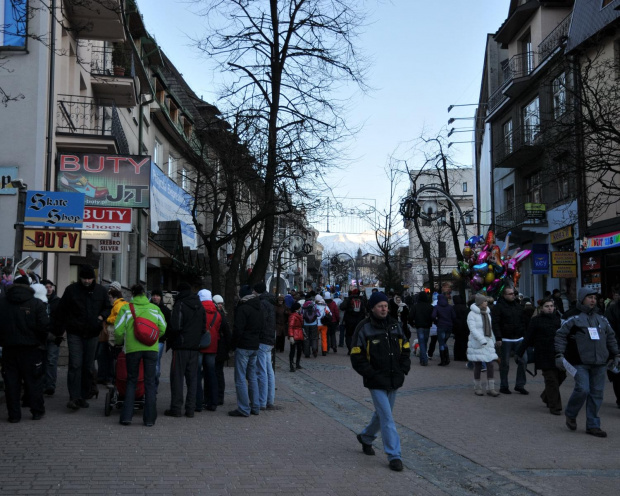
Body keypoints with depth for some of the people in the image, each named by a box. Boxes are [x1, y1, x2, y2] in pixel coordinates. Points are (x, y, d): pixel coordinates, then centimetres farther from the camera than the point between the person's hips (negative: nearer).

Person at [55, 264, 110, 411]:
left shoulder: (101, 291, 5)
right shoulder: (71, 289, -1)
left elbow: (108, 308, 16)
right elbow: (61, 311, 4)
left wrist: (102, 316, -6)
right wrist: (59, 331, 1)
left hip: (93, 334, 3)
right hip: (75, 334, -2)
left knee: (88, 366, 9)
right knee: (75, 365, -10)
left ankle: (84, 396, 20)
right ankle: (74, 398, -9)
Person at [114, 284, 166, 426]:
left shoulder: (126, 308, 2)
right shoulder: (155, 308, 8)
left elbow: (118, 330, -1)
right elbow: (162, 328, 7)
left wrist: (119, 342, 19)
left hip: (132, 348, -1)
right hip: (151, 349, 1)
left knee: (131, 381, 12)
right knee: (150, 382, 6)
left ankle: (126, 416, 5)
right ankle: (149, 418, 6)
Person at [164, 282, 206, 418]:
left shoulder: (180, 305, -10)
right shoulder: (200, 306, 13)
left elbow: (175, 326, -17)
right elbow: (204, 327, 15)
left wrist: (169, 342, -4)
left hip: (181, 346, -6)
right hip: (195, 347, 6)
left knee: (177, 377, -1)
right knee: (192, 378, 9)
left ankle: (176, 408, 0)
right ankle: (190, 408, 10)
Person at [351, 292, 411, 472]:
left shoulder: (395, 325, 7)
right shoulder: (364, 328, -9)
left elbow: (405, 349, 15)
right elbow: (357, 357, -10)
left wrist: (403, 369, 2)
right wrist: (371, 374, -16)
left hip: (394, 381, 6)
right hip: (377, 382, -6)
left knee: (382, 414, 20)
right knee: (387, 418, -8)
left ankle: (366, 437, 43)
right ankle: (394, 455, -1)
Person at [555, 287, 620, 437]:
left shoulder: (601, 318, 16)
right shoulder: (573, 317, -2)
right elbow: (560, 335, -4)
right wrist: (559, 355, -11)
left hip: (599, 363, 6)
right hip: (580, 363, -5)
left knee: (597, 393, 4)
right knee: (582, 389, -15)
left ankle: (593, 425, 13)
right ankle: (570, 414, 12)